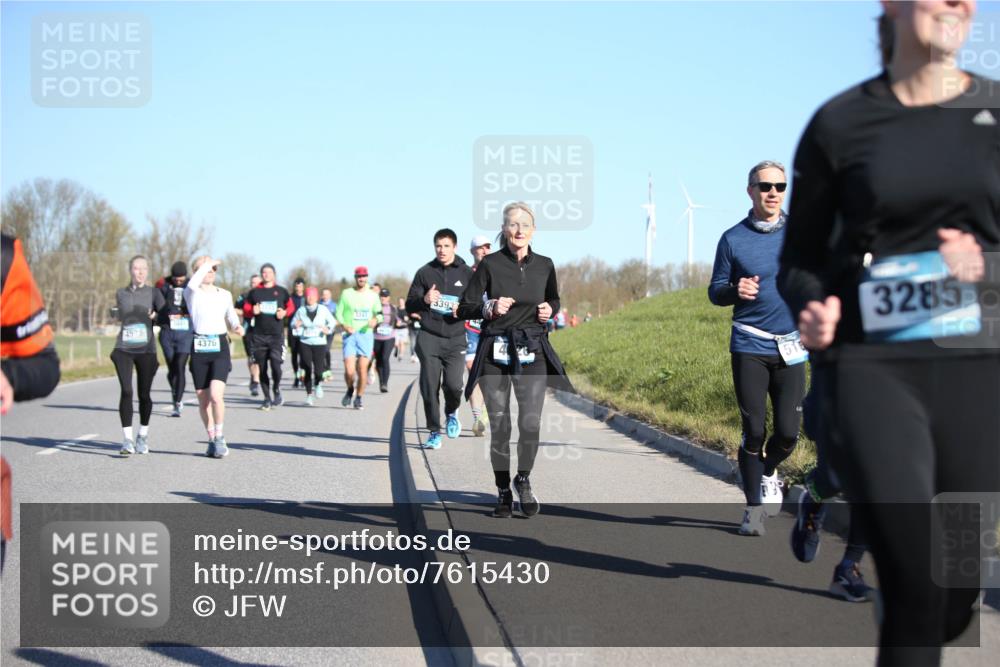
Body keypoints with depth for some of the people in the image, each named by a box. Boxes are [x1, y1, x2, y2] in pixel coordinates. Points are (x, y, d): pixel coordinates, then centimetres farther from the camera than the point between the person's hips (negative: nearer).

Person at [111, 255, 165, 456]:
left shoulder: (153, 293, 4)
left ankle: (143, 435, 25)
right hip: (124, 349, 1)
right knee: (126, 391, -14)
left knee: (144, 394, 4)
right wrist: (116, 312, 11)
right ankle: (128, 439, -12)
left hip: (146, 350, -1)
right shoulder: (121, 294, 12)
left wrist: (155, 315, -25)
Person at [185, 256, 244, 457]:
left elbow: (232, 317, 23)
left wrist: (237, 327, 1)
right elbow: (192, 284, -22)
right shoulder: (191, 293, 2)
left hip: (220, 347, 0)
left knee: (216, 395, -18)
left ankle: (220, 437, -1)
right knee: (203, 399, 4)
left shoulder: (225, 294, 12)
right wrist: (206, 264, -11)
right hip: (199, 348, 0)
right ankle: (212, 440, 20)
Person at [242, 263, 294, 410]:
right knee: (262, 368, 3)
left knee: (275, 364, -16)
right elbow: (245, 310, 13)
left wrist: (284, 313, -4)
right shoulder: (254, 292, 9)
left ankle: (276, 389, 12)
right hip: (259, 336, 2)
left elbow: (291, 307, 17)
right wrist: (253, 311, -8)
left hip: (277, 335, -2)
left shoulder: (282, 291, 8)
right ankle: (267, 398, 15)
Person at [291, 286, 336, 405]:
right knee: (307, 370, -3)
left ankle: (317, 384, 23)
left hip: (319, 343, -1)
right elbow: (293, 323, 13)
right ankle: (309, 394, 12)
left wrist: (328, 329, -6)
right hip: (305, 343, 1)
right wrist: (296, 326, -9)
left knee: (318, 370, -10)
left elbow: (332, 321, 12)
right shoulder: (301, 311, 4)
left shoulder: (323, 309, 2)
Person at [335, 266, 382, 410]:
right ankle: (350, 390, 19)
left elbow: (379, 313, 14)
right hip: (350, 335, -1)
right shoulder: (346, 293, 5)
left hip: (366, 335, 1)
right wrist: (344, 325, -12)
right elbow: (338, 313, 5)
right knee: (349, 370, -12)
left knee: (362, 369, -5)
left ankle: (358, 398, 11)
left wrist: (376, 319, -9)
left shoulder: (373, 295, 11)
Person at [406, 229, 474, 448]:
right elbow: (409, 306, 7)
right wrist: (424, 300, -14)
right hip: (429, 338, 1)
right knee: (429, 388, -1)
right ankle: (434, 432, 12)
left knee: (453, 385, -11)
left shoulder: (467, 274, 5)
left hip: (455, 340, -1)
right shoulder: (425, 272, 6)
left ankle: (451, 413, 22)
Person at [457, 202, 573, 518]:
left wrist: (550, 310, 1)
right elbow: (465, 308, 1)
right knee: (499, 424, 1)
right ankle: (503, 491, 17)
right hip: (495, 351, -1)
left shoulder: (544, 265, 5)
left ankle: (523, 480, 15)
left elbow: (554, 300, 23)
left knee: (531, 423, -9)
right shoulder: (490, 264, -3)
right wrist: (490, 308, -17)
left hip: (532, 352, 1)